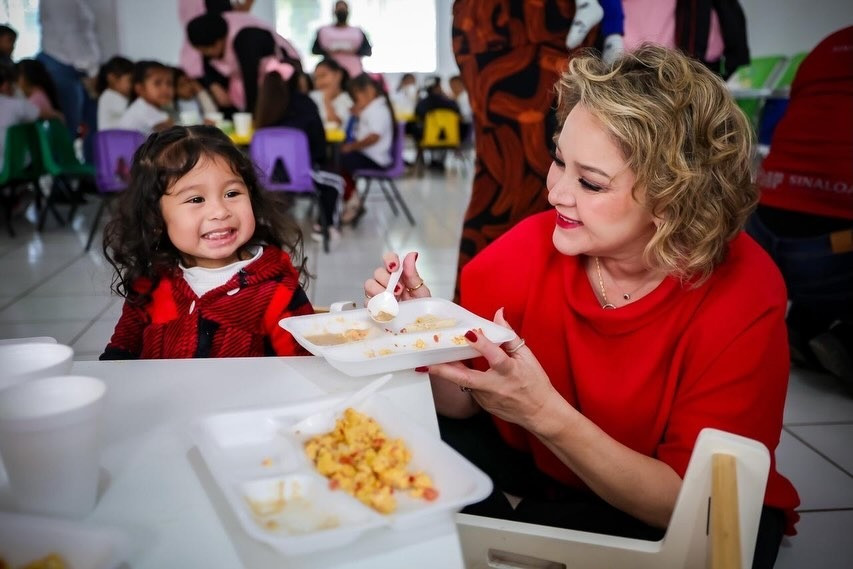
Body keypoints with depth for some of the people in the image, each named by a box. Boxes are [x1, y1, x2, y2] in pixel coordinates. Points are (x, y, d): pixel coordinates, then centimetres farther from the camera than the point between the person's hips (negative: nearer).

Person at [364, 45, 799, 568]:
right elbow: (464, 404, -10)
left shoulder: (743, 297, -24)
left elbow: (689, 502, -24)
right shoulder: (531, 249, -18)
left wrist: (545, 412, -37)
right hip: (538, 463, 2)